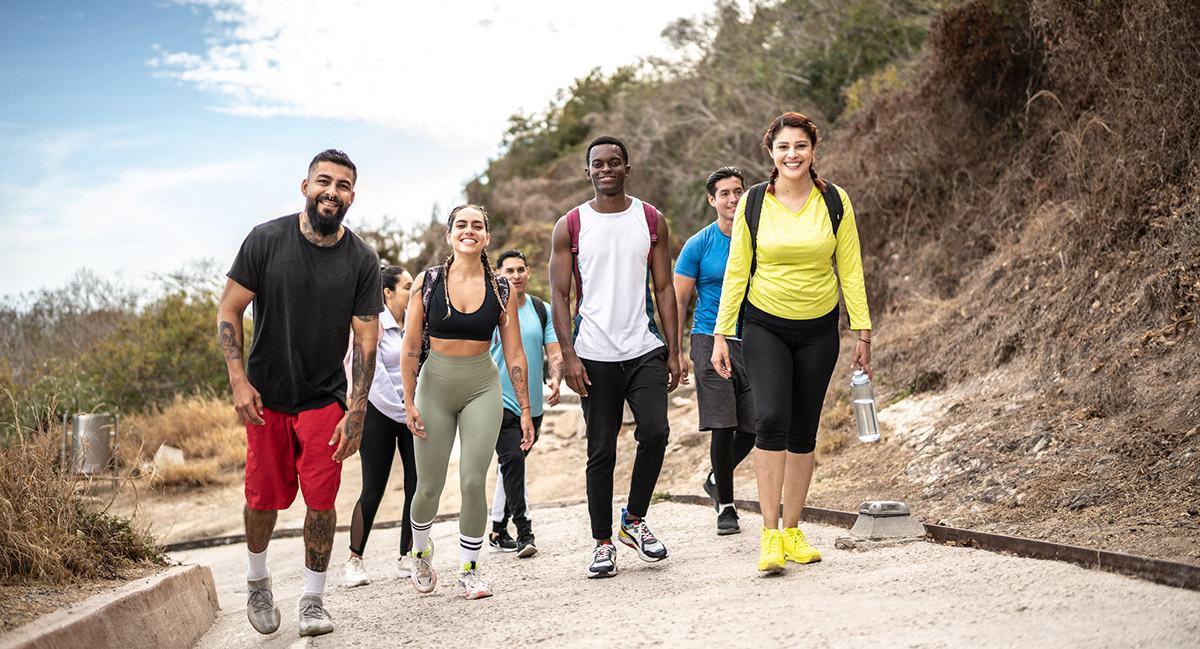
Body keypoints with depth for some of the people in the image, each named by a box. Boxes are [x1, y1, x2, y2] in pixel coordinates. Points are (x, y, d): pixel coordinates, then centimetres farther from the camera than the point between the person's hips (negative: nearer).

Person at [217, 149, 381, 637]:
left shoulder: (361, 260, -5)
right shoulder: (266, 240, -8)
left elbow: (366, 339, -5)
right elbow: (228, 310, -4)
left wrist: (357, 414, -11)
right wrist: (239, 381, -14)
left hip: (324, 399, 0)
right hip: (265, 396, 0)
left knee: (321, 500, -4)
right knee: (263, 498, 4)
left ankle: (313, 600, 13)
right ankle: (257, 579, 32)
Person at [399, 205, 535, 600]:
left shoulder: (500, 289, -1)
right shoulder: (428, 282, -3)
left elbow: (514, 353, 2)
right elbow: (411, 347, -1)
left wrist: (525, 410, 0)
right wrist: (410, 402, -6)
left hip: (483, 388, 0)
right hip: (435, 385, 0)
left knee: (473, 482, -10)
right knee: (429, 487, 5)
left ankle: (469, 570, 8)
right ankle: (420, 551, 36)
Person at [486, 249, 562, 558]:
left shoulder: (542, 310, 7)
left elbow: (555, 352, 4)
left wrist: (555, 380, -16)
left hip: (532, 405, 4)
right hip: (498, 402, -4)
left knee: (511, 465, 13)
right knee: (513, 459, -19)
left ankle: (498, 531, 25)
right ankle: (524, 532, -17)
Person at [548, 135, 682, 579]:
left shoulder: (651, 221, 9)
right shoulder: (570, 226, 4)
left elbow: (664, 288, 9)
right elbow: (559, 295, 2)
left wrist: (674, 351, 2)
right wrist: (568, 355, -8)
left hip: (645, 350, 1)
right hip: (595, 356, -1)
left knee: (655, 432, -13)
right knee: (601, 451, 2)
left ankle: (634, 521, 10)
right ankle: (602, 542, 14)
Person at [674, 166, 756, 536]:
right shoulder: (698, 245, -1)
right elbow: (678, 301, 0)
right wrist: (675, 352, -7)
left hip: (753, 342, 3)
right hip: (711, 340, -3)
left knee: (752, 428, 3)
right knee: (723, 426, -7)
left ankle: (716, 479, 31)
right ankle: (725, 506, 6)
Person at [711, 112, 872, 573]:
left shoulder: (835, 201, -1)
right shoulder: (753, 202, -3)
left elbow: (851, 270, 2)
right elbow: (736, 271, 0)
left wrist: (863, 332, -1)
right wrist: (721, 334, -3)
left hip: (818, 330, 2)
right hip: (765, 327, -1)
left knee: (803, 431, 5)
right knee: (771, 419, -18)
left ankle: (792, 531, 18)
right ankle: (770, 536, -15)